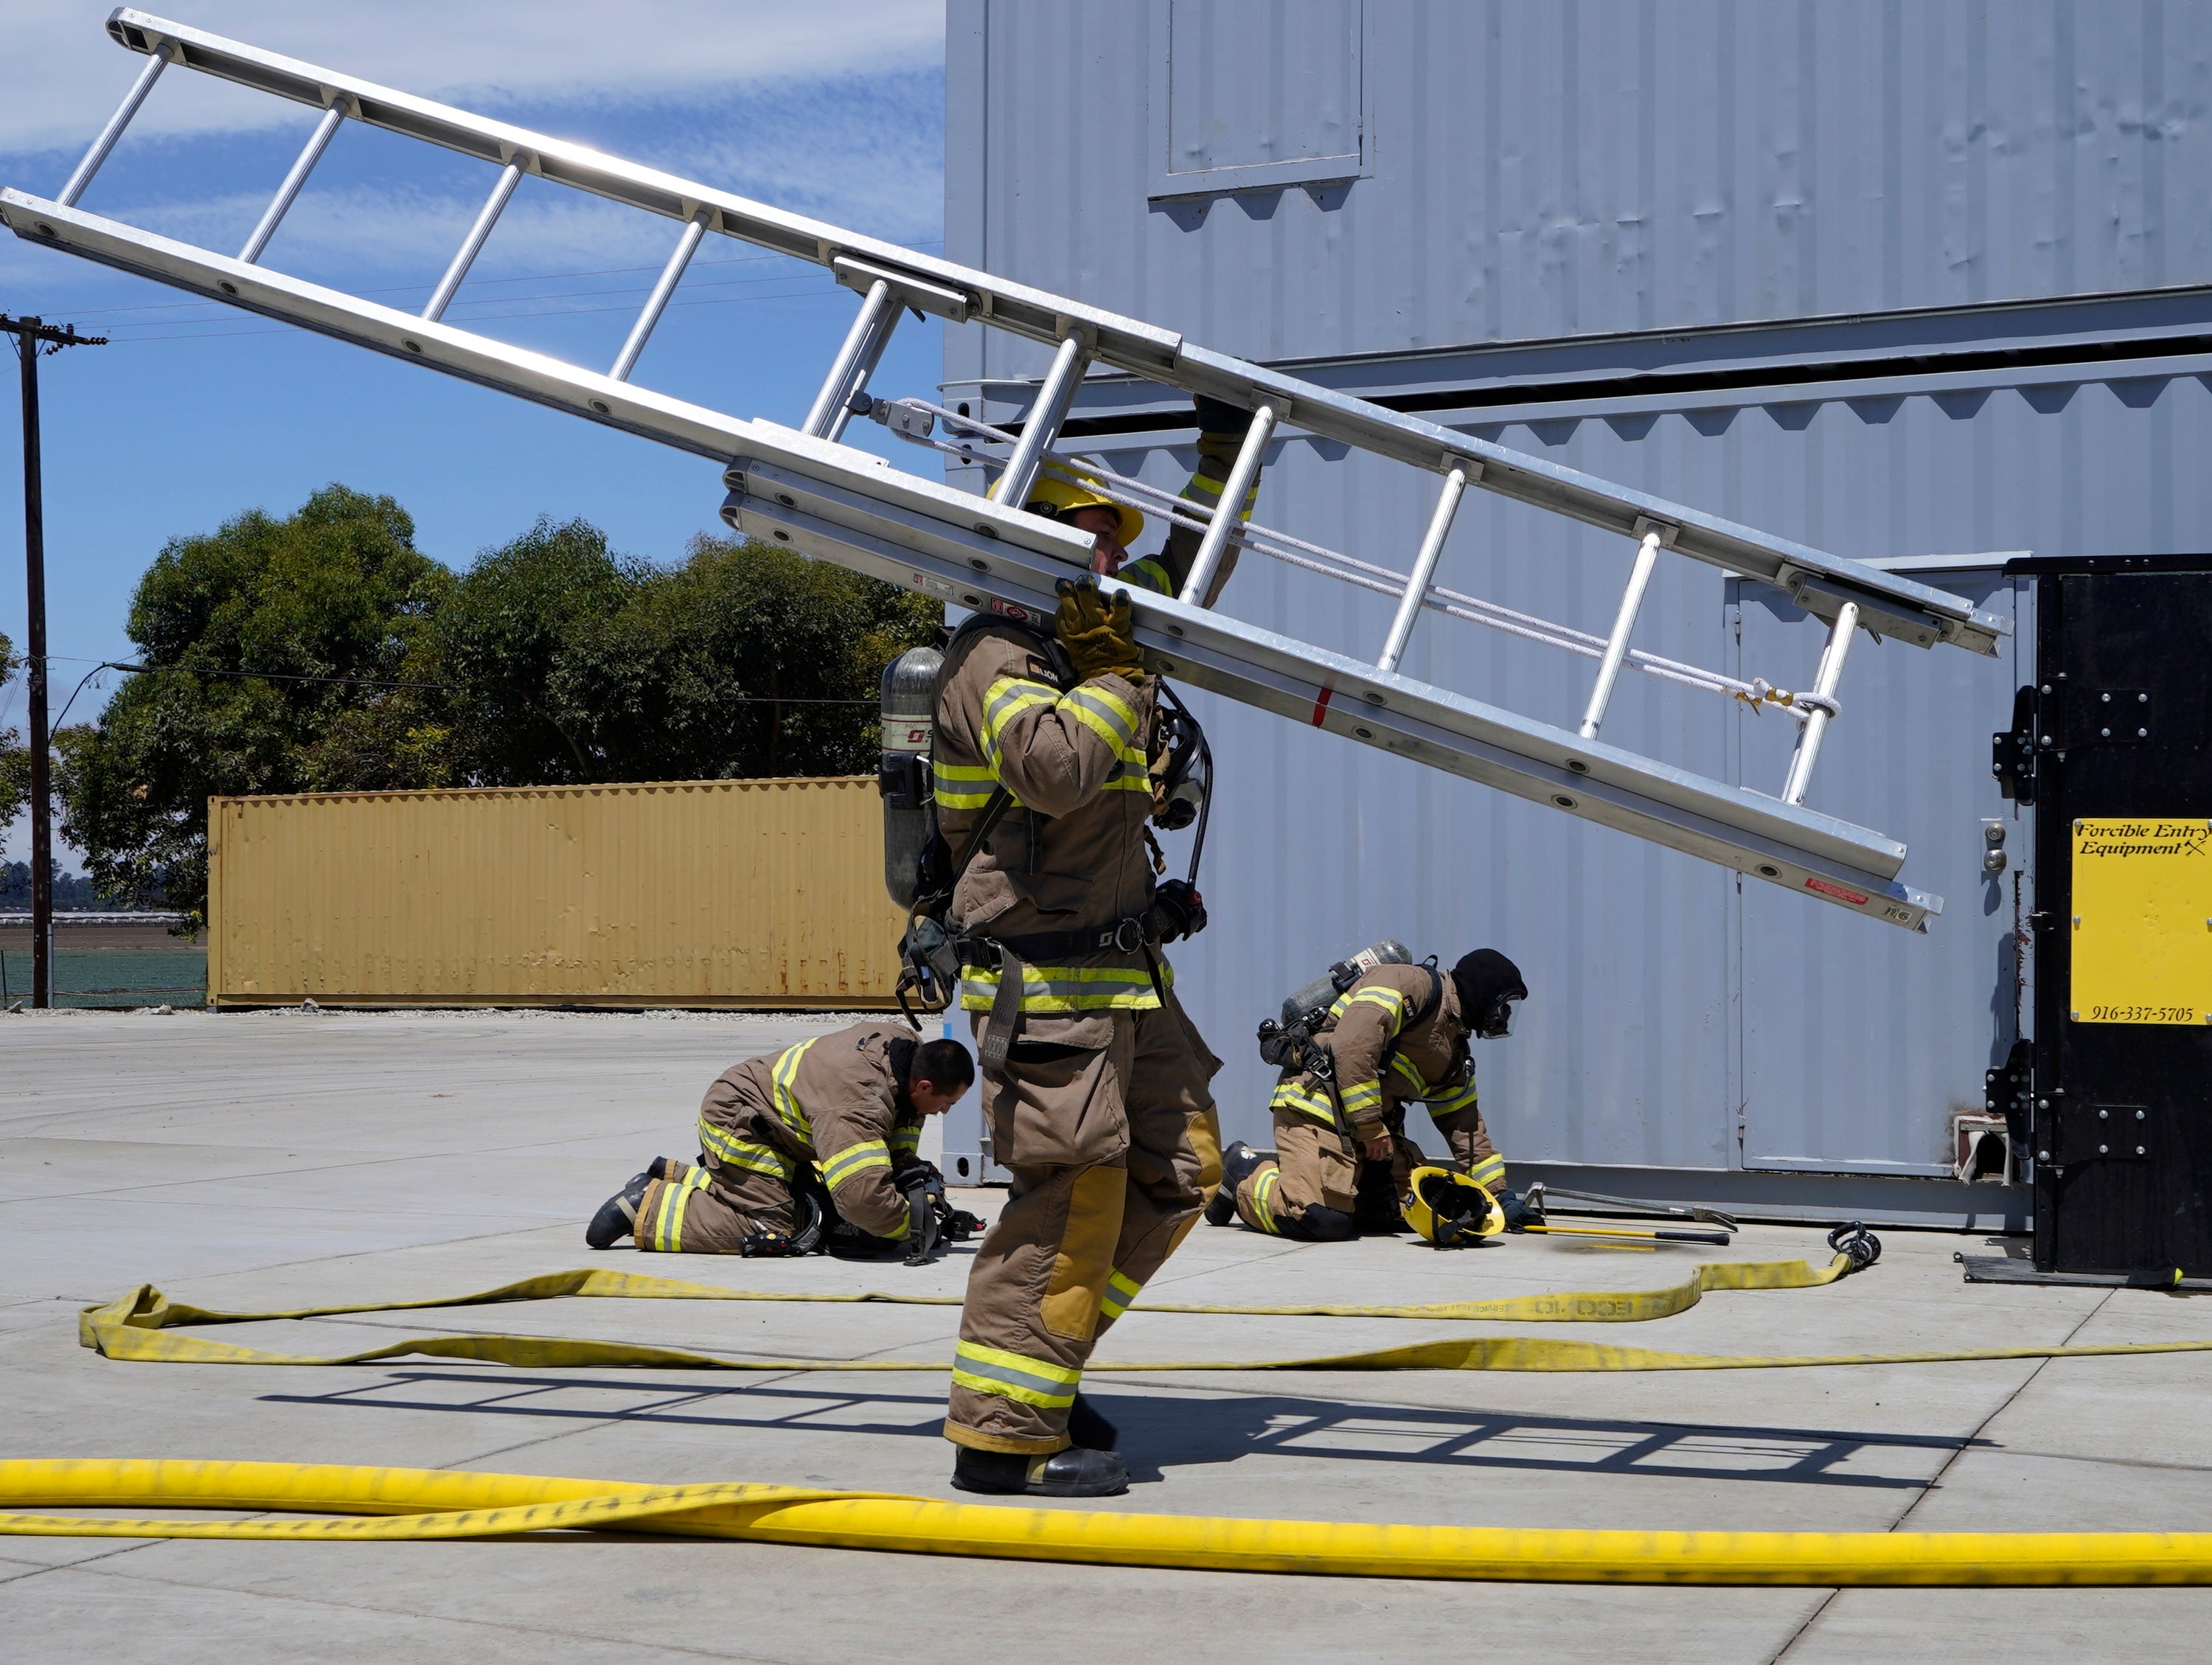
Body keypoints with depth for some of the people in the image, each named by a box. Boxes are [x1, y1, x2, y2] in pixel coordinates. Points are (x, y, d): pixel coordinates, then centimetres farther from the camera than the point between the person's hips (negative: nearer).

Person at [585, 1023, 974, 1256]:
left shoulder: (902, 1040, -8)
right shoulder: (857, 1107, -36)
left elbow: (903, 1109, 14)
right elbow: (862, 1196, -42)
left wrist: (907, 1165, 0)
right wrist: (909, 1225, -23)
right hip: (736, 1125, -10)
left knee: (808, 1211, 9)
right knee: (775, 1230, -19)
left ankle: (675, 1177, 19)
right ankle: (646, 1207, -7)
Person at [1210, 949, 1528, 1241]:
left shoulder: (1454, 1049, 22)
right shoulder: (1412, 983, -8)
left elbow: (1467, 1127, 26)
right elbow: (1352, 1045, -21)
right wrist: (1371, 1128, -18)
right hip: (1316, 1108, -11)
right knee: (1324, 1222, -25)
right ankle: (1245, 1174, 3)